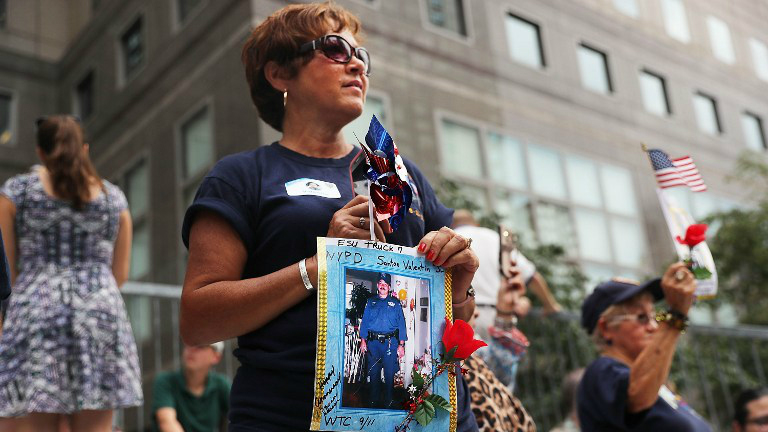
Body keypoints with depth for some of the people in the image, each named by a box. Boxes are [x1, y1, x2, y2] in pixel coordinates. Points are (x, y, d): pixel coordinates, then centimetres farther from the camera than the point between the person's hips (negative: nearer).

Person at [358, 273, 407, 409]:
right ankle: (373, 401, 15)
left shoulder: (395, 303, 9)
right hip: (373, 342, 1)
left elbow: (401, 324, 4)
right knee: (373, 373, 5)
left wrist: (401, 345, -4)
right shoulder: (371, 302, 13)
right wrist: (363, 340, 0)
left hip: (390, 342, -1)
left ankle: (388, 402, 9)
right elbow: (364, 322, 11)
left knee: (390, 374, -1)